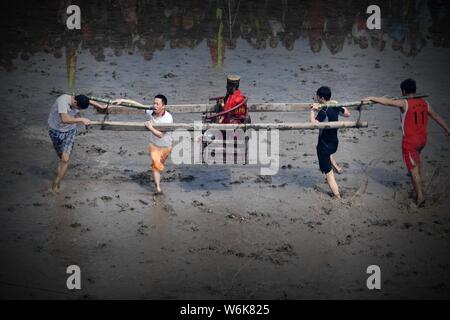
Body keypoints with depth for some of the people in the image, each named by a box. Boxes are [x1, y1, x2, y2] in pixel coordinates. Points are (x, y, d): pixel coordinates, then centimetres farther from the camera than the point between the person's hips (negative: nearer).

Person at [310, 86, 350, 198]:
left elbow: (314, 124, -38)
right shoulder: (336, 107, -2)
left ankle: (338, 198, 3)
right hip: (334, 143, 8)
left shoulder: (323, 112, -25)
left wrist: (313, 111, -28)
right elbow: (347, 114, 17)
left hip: (324, 145, -8)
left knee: (329, 174, 1)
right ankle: (336, 167, 42)